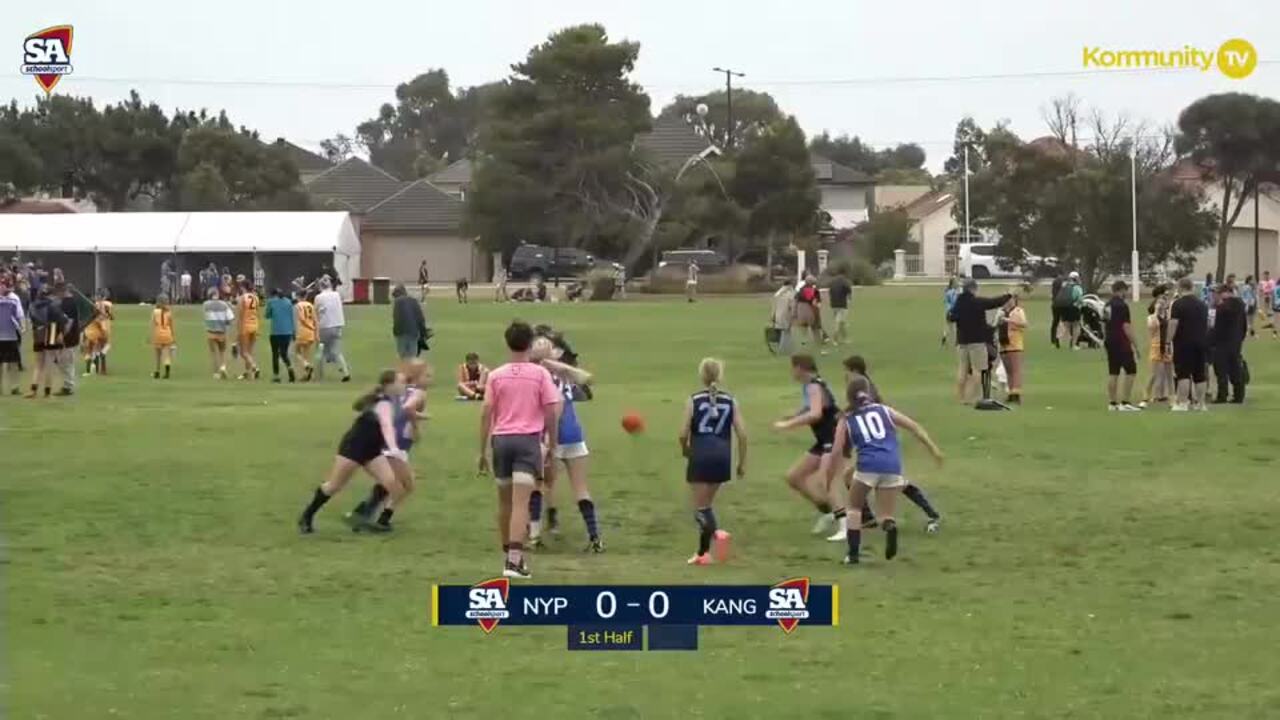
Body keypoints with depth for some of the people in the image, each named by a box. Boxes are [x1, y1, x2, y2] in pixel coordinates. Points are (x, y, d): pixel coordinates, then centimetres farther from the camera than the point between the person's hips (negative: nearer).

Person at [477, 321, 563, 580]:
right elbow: (551, 412, -2)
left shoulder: (496, 376, 5)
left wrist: (483, 451, 9)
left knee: (505, 502, 17)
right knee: (521, 503, -10)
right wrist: (552, 444, 8)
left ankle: (509, 554, 28)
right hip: (528, 441, -3)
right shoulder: (540, 374, -1)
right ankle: (514, 561, -20)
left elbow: (486, 413, 3)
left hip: (501, 440, 3)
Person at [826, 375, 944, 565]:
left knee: (854, 507, 23)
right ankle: (890, 526, -26)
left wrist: (827, 487, 15)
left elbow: (836, 455, 10)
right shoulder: (884, 410, 22)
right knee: (885, 515, 10)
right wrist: (933, 449, 13)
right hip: (892, 467, 1)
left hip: (868, 465, -1)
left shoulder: (847, 421, 17)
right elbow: (914, 427, 13)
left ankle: (853, 554, 14)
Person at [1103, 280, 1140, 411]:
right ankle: (1125, 402, -9)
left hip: (1110, 342, 8)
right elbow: (1126, 327, -18)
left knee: (1113, 373, 9)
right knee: (1131, 371, -3)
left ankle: (1112, 403, 9)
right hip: (1121, 343, -8)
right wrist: (1135, 345, -14)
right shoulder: (1122, 305, -15)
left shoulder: (1108, 305, 11)